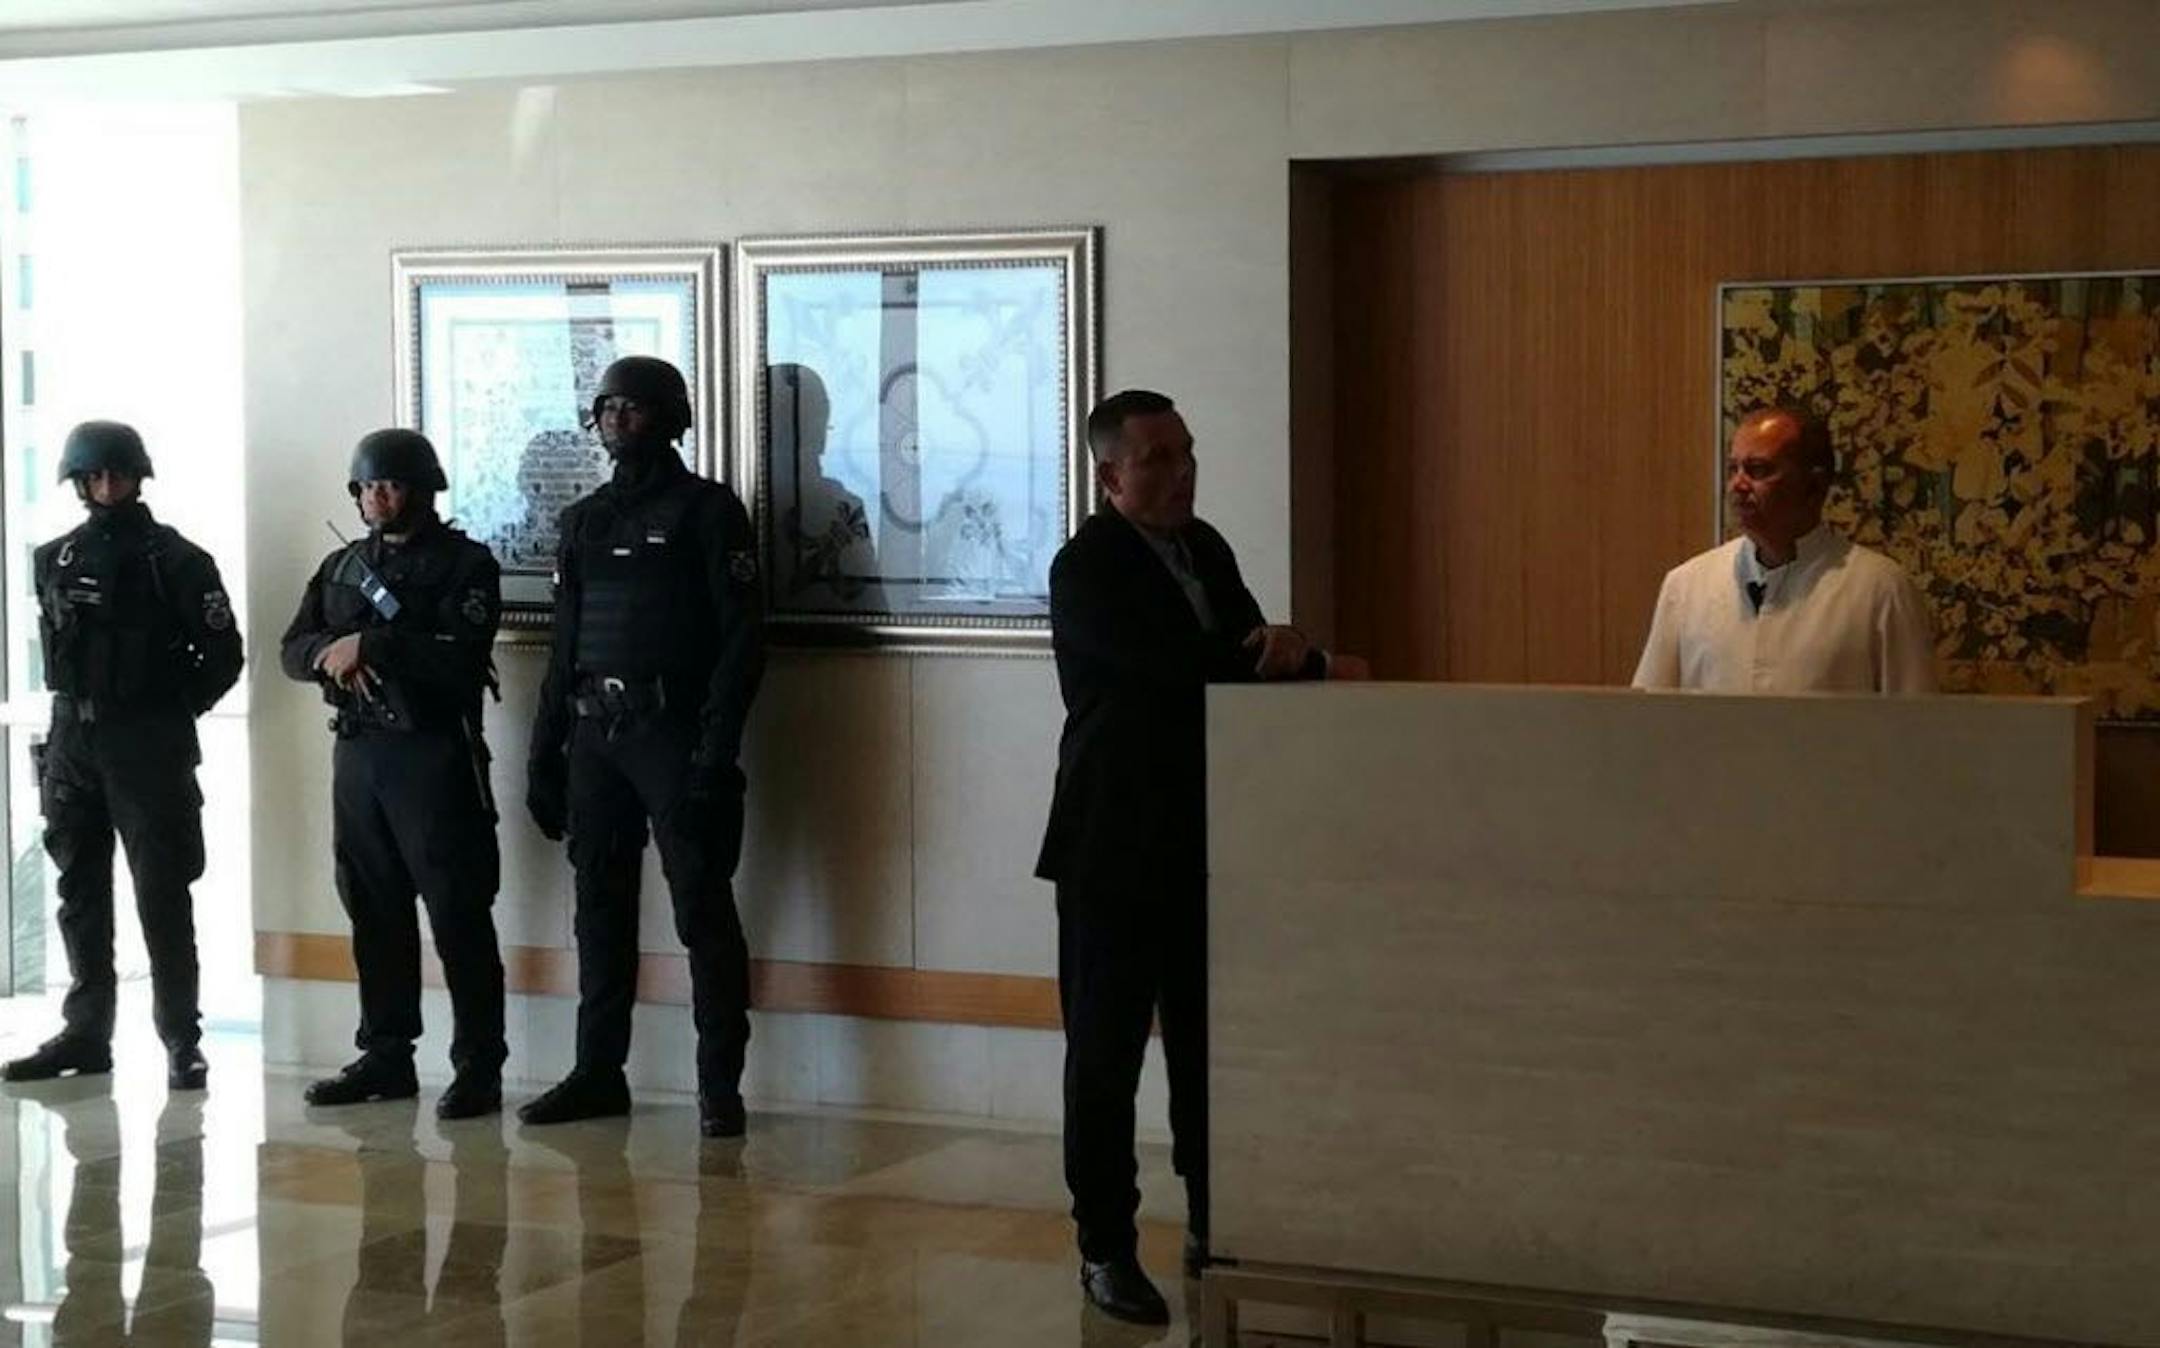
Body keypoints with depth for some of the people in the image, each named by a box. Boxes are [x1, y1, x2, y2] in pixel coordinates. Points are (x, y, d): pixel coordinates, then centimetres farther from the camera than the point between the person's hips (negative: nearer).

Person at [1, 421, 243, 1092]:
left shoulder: (176, 560, -2)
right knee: (81, 894, 9)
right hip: (72, 741, 5)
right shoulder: (54, 560, 11)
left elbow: (223, 654, -1)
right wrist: (75, 706, 13)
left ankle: (182, 1042, -2)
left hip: (148, 748, -5)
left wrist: (172, 713, -1)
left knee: (162, 897, -5)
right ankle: (86, 1032, 16)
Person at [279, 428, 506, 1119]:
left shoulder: (464, 564, -3)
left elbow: (461, 659, -16)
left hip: (433, 755, -6)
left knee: (457, 913, -6)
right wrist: (333, 654, -12)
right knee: (374, 909, 11)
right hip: (356, 752, 6)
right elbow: (294, 651, 10)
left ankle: (478, 1068, -4)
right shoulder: (342, 566, 17)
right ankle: (385, 1056, 20)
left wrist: (370, 643, -17)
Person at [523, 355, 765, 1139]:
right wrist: (544, 756, 12)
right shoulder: (584, 520, 16)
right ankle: (598, 1073, 16)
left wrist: (716, 751, -16)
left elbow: (740, 639, -8)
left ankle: (720, 1084, -1)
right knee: (601, 907, 9)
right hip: (594, 736, 6)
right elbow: (563, 648, 18)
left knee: (702, 907, -5)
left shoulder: (706, 511, -1)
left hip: (673, 733, -6)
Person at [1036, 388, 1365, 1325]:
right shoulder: (1087, 568, -13)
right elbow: (1185, 667, -23)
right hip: (1114, 845, -6)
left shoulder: (1205, 548, 11)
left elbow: (1242, 660, 11)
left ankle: (1214, 1228, 22)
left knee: (1208, 1041, 11)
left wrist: (1281, 649, -15)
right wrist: (1320, 668, -14)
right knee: (1106, 1051, 1)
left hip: (1203, 841, 6)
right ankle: (1105, 1249, 9)